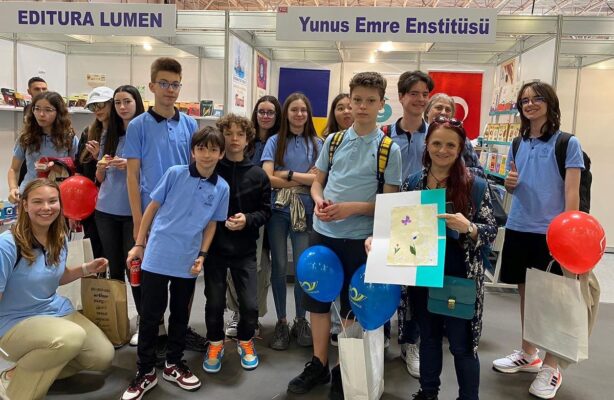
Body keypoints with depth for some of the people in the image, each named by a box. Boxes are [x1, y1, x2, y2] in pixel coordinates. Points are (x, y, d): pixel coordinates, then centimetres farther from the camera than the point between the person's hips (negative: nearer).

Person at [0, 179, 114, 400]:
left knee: (104, 357, -1)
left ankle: (44, 369, 17)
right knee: (72, 337, -36)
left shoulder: (60, 238, -1)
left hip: (57, 311, 7)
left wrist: (87, 268, -1)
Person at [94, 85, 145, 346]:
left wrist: (130, 166, -19)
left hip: (133, 211, -4)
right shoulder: (109, 134, 11)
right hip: (106, 210, 4)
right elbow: (100, 178, 15)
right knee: (114, 267, 11)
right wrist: (102, 167, -7)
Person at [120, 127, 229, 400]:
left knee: (180, 315, 15)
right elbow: (152, 208, -1)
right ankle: (146, 372, 19)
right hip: (158, 257, -2)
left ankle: (173, 364, 33)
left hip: (187, 263, 2)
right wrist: (138, 244, 0)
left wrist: (202, 256, 0)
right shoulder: (174, 174, -8)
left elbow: (211, 224, 7)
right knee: (150, 315, 4)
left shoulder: (221, 188, -1)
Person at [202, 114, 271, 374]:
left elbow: (265, 211, 3)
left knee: (250, 303, 1)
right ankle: (215, 343, 33)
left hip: (245, 249, 1)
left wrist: (247, 219, -14)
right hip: (214, 246, 0)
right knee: (215, 301, 8)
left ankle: (245, 341, 29)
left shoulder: (258, 175, -1)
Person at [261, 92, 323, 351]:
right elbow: (268, 177, -9)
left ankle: (301, 321, 20)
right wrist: (305, 179, -7)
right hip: (278, 210, 0)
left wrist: (287, 174, -8)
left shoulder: (317, 143, 6)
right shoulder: (275, 141, 4)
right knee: (279, 266, 4)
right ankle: (281, 322, 18)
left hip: (304, 211, 0)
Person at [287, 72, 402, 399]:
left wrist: (352, 208, -19)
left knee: (352, 307, 9)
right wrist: (318, 201, -9)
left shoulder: (389, 149, -5)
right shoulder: (333, 140, 5)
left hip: (359, 237, -3)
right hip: (323, 232, 4)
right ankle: (318, 365, 30)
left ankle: (344, 370, 28)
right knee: (317, 299, 12)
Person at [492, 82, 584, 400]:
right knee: (526, 293, 14)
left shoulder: (568, 143, -6)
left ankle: (551, 366, 18)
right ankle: (528, 354, 30)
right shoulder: (518, 144, 10)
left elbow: (572, 192, -10)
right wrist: (510, 182, -8)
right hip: (518, 229, 5)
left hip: (551, 231, -5)